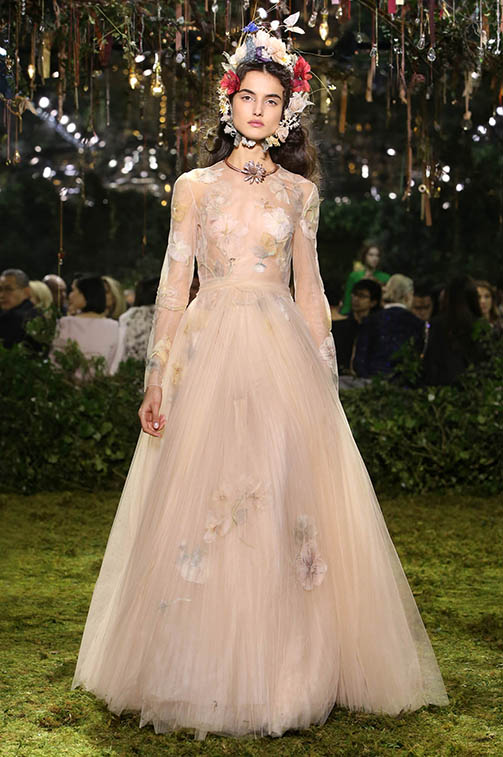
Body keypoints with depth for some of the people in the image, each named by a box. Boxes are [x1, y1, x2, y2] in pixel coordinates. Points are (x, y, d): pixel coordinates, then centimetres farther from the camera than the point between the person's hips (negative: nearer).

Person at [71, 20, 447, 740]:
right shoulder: (194, 186, 8)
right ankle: (206, 673, 13)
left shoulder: (300, 190, 12)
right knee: (199, 507, -1)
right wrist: (156, 378, -3)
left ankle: (287, 672, 11)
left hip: (284, 355, 1)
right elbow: (174, 285, 4)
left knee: (289, 502, -2)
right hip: (209, 352, -1)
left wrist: (326, 377, 6)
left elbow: (309, 289, 12)